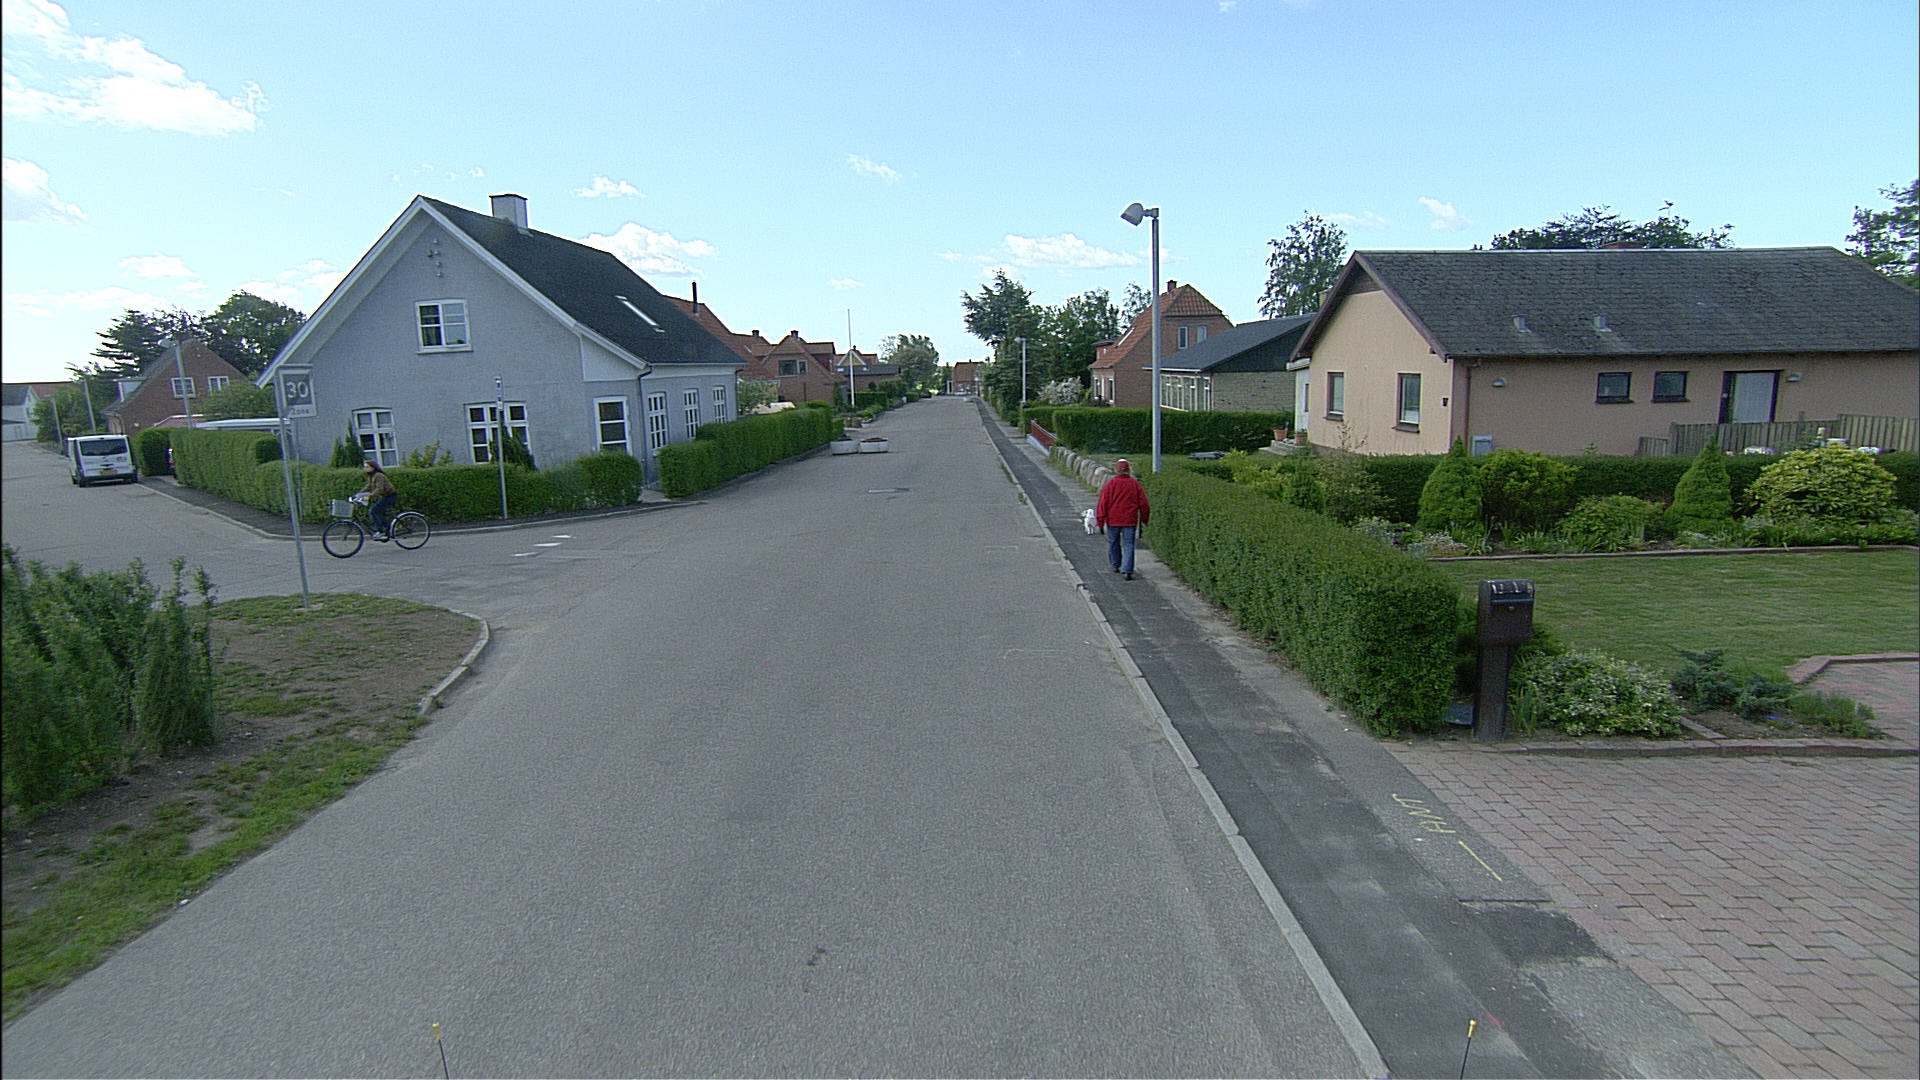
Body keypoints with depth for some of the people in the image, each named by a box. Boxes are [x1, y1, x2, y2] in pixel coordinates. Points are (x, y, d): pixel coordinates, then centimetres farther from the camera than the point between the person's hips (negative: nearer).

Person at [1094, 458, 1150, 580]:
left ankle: (1116, 566, 32)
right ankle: (1127, 571, -9)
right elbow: (1143, 503, 5)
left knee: (1113, 543, 18)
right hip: (1130, 521, 1)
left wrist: (1100, 522, -3)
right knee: (1128, 546, 0)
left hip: (1113, 520, -1)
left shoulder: (1110, 484, -5)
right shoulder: (1135, 484, 1)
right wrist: (1144, 520, 17)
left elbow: (1102, 504, -7)